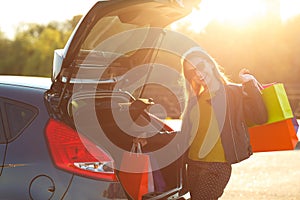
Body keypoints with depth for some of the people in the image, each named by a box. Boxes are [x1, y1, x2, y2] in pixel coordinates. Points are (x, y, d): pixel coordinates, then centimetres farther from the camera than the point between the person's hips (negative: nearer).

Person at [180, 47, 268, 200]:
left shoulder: (233, 92, -6)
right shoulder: (196, 99, 12)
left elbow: (260, 117, -18)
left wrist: (250, 85, -20)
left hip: (217, 168, -7)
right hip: (193, 166, 7)